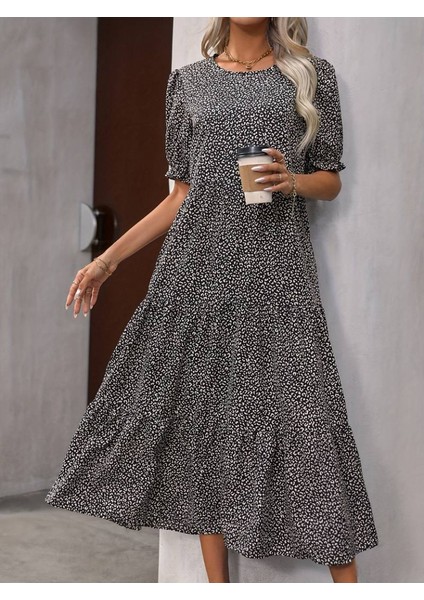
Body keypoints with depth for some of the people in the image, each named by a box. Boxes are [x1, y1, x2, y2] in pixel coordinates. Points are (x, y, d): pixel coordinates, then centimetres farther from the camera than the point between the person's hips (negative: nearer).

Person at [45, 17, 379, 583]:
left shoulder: (311, 75, 9)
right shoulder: (189, 80, 13)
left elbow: (331, 180, 12)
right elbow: (182, 194, 13)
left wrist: (293, 181, -11)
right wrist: (110, 258, 9)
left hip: (276, 265, -2)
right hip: (200, 262, 2)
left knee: (305, 413, -8)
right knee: (203, 406, 2)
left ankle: (347, 579, 2)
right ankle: (216, 580, 13)